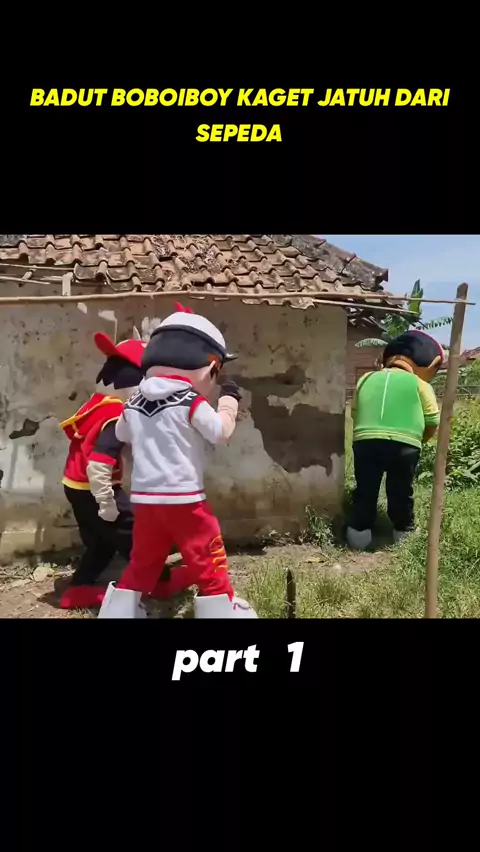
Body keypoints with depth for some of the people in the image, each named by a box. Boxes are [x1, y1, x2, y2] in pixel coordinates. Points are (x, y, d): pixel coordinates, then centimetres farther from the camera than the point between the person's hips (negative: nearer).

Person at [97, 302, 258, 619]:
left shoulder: (134, 404, 8)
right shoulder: (191, 401, -12)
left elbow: (122, 434, 24)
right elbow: (221, 431, -13)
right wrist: (230, 399, 0)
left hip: (145, 498, 6)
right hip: (184, 499, -6)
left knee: (141, 565, 19)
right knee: (210, 566, 5)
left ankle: (120, 611, 26)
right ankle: (223, 610, 11)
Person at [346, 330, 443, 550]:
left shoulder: (366, 379, 20)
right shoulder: (419, 383, 11)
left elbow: (355, 413, 20)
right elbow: (433, 422, 10)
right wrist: (419, 439, 28)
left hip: (365, 441, 2)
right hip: (403, 445, -2)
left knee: (365, 491, 13)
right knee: (401, 492, 14)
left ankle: (358, 535, 19)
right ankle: (403, 535, 26)